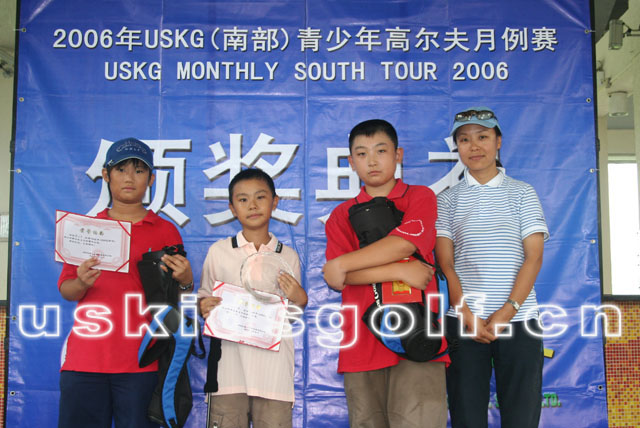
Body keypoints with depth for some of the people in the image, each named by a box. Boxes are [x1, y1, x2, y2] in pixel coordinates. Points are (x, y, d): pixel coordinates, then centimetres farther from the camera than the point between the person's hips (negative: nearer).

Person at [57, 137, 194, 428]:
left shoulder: (165, 231, 8)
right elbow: (66, 290, 12)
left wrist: (185, 282, -14)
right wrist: (82, 284, -10)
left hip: (140, 362, -1)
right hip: (84, 358, 2)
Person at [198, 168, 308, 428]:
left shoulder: (288, 256, 10)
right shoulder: (218, 251, 7)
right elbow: (204, 299, 12)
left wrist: (299, 300, -5)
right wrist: (204, 307, -10)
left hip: (274, 366, 1)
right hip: (229, 365, -1)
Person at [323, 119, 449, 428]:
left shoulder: (420, 197, 10)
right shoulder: (342, 215, 13)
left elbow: (405, 242, -11)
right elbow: (337, 280, -1)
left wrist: (341, 264, -8)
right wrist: (399, 271, -11)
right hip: (362, 342, 2)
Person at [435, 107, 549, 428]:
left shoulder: (522, 193, 8)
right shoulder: (448, 200, 9)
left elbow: (534, 257, 0)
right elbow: (445, 263, 2)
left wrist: (506, 312, -11)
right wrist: (467, 315, -10)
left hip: (519, 319, 0)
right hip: (464, 321, 0)